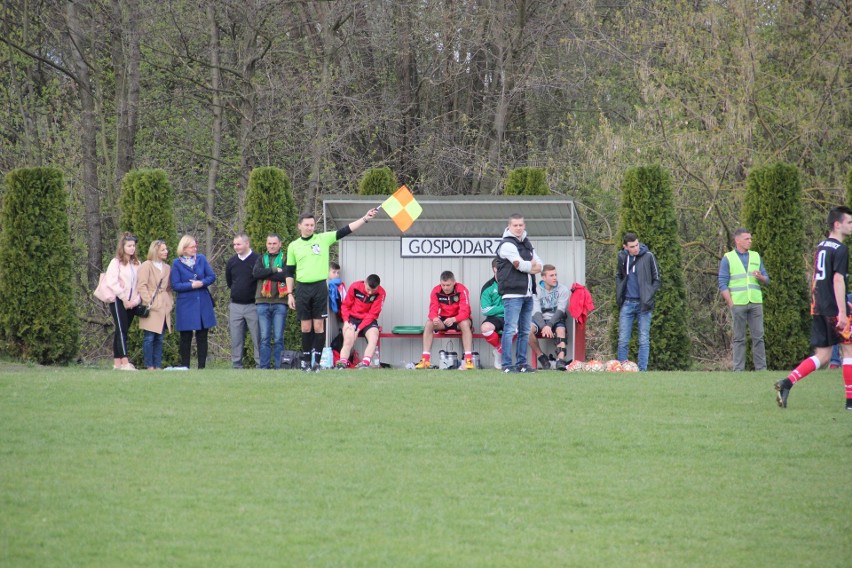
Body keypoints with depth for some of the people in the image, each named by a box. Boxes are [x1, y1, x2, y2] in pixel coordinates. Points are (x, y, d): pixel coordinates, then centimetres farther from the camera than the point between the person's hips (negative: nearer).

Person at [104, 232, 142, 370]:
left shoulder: (136, 264, 14)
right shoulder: (116, 263, -3)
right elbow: (112, 283, -11)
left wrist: (136, 299, -5)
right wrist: (124, 299, -12)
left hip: (131, 303, 6)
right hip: (118, 302, -6)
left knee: (122, 331, 7)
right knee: (121, 330, -13)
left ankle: (117, 362, 9)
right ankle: (125, 363, -21)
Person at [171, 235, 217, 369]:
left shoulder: (201, 259, 4)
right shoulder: (177, 263, -5)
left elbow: (212, 276, 4)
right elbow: (175, 285, -8)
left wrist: (202, 283, -15)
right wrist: (192, 285, -18)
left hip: (203, 303, 3)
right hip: (186, 305, -3)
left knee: (202, 336, 5)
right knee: (186, 337, 2)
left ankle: (202, 366, 9)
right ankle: (185, 367, 7)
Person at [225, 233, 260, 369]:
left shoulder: (257, 260, -7)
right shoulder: (231, 262, 9)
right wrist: (237, 291, 12)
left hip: (252, 305, -5)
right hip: (235, 305, 5)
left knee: (257, 338, -3)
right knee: (236, 338, 4)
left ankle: (260, 365, -1)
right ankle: (236, 366, 8)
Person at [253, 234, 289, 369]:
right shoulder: (261, 259, 15)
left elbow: (286, 275, -11)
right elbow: (256, 273, -4)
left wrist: (266, 274, -8)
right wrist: (274, 270, -11)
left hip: (280, 302, -2)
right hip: (263, 302, 2)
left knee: (278, 338, -2)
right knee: (264, 337, 1)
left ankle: (278, 367, 1)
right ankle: (264, 367, 3)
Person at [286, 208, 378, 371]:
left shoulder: (323, 239, 4)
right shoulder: (293, 246, 7)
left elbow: (346, 230, -3)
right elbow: (289, 272, 11)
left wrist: (365, 219, -13)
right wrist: (290, 294, 6)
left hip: (320, 287, -1)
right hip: (302, 289, 1)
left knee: (319, 326, -3)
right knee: (306, 326, 4)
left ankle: (316, 360, 1)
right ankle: (306, 359, 12)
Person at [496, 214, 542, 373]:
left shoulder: (527, 244, 19)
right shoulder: (507, 245, -7)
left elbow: (539, 266, 13)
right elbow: (520, 265, -16)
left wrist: (529, 267, -7)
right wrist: (533, 266, 3)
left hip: (527, 293, 8)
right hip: (513, 293, -8)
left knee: (525, 330, 11)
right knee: (510, 329, -10)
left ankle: (521, 363, 17)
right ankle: (506, 365, -10)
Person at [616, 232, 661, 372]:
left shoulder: (648, 257, -5)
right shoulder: (622, 257, 5)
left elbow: (656, 280, 1)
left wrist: (649, 298, -8)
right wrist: (618, 296, 9)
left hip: (643, 304, -3)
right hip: (627, 303, 3)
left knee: (644, 340, 0)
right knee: (623, 340, 2)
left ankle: (642, 370, 2)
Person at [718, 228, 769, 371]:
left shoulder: (756, 257, 16)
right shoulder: (728, 258, 5)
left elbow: (766, 280, 17)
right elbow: (722, 283, 0)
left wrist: (760, 277, -8)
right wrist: (731, 304, -9)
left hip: (755, 303, 3)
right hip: (738, 304, -3)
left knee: (758, 337, -1)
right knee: (739, 338, 0)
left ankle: (761, 368, 1)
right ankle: (738, 369, 2)